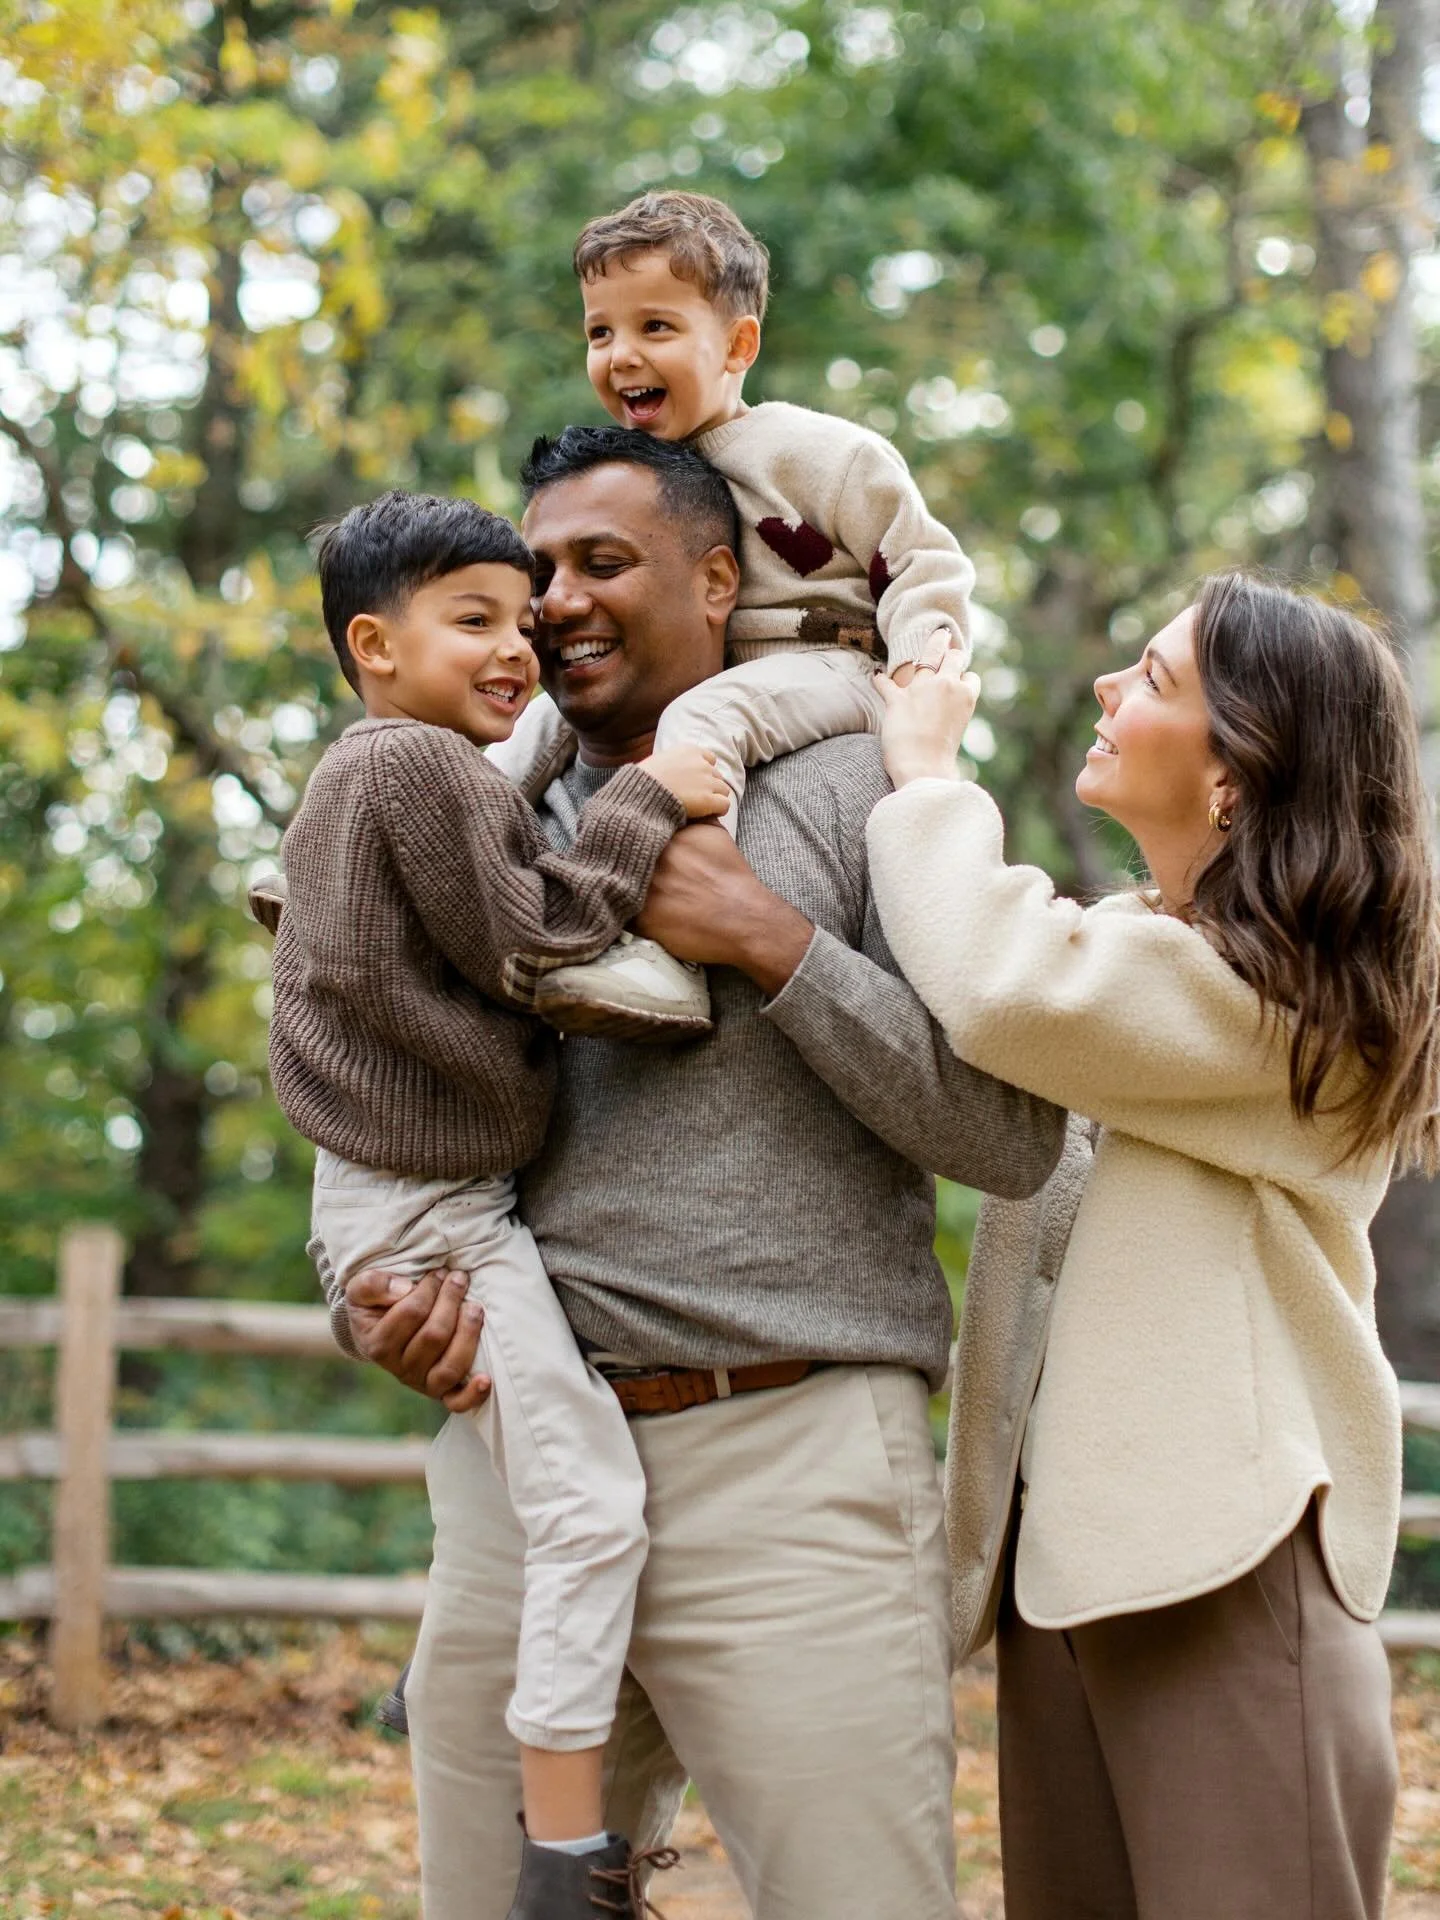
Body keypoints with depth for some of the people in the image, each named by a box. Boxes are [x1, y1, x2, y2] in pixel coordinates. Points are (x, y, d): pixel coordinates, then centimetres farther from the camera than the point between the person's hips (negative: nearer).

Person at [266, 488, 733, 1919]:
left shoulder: (348, 778, 17)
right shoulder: (423, 768, -16)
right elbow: (525, 945, -18)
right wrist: (643, 808, -14)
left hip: (387, 1193, 11)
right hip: (435, 1207, -11)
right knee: (591, 1503, -14)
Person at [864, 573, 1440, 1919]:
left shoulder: (1289, 988, -13)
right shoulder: (1126, 941, 15)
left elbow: (1002, 989, -27)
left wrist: (928, 773, -10)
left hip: (1221, 1555, -8)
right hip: (1064, 1527, 8)